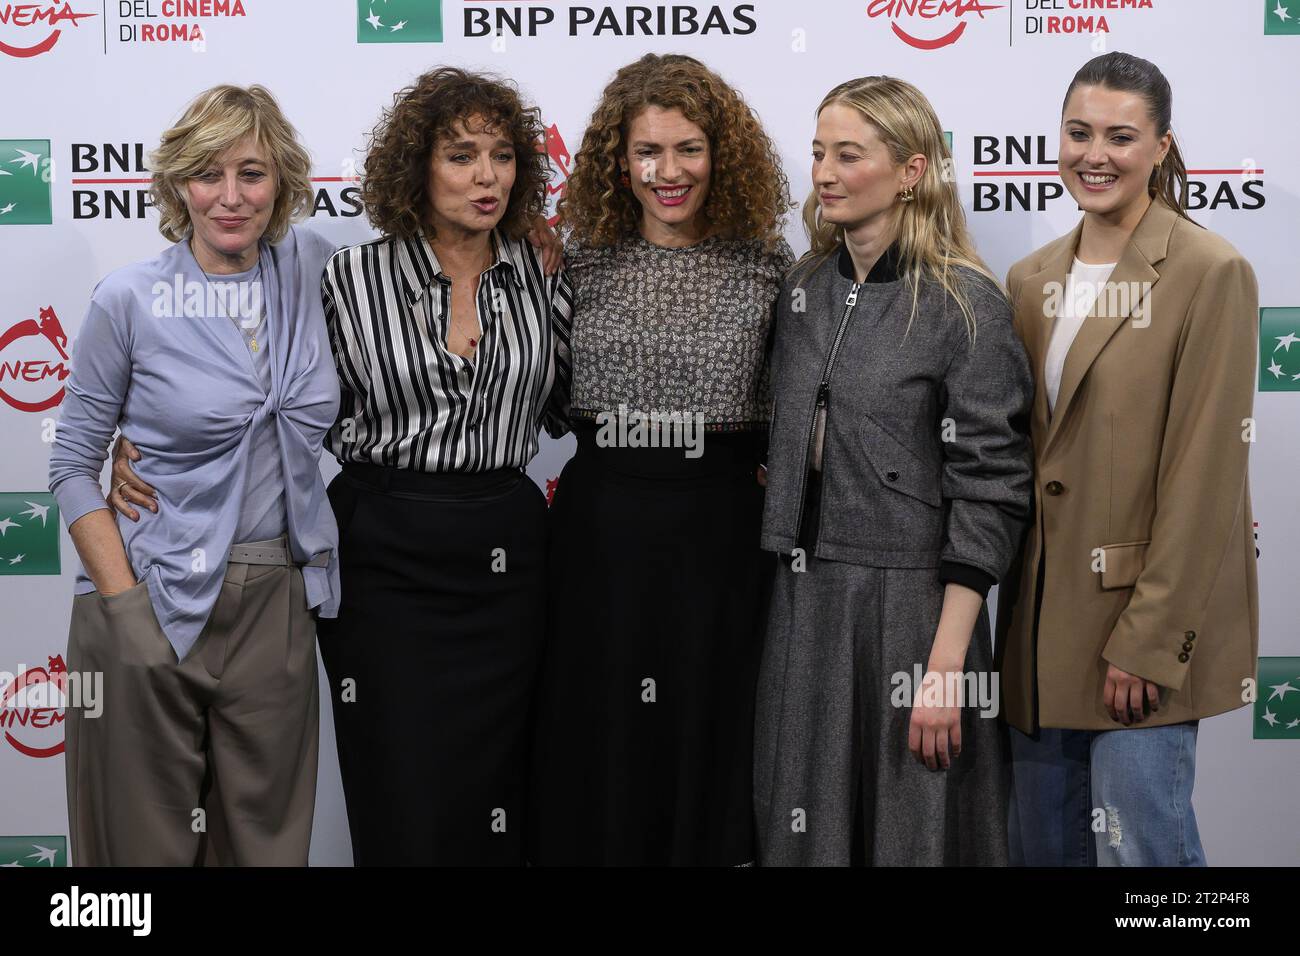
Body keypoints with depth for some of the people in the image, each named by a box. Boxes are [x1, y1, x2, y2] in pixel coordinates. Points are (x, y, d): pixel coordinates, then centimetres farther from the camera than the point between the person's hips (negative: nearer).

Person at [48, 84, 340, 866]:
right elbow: (73, 465, -3)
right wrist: (126, 607, -11)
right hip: (156, 602, -3)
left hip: (277, 604, 3)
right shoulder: (130, 300, -7)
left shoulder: (311, 269, 1)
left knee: (269, 836, 12)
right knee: (146, 841, 9)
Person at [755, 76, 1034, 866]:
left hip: (909, 601, -5)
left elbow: (988, 493, -13)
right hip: (803, 599, 5)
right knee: (805, 821, 13)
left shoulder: (968, 304, -10)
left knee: (909, 828, 6)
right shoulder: (805, 289, 8)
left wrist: (945, 665, -17)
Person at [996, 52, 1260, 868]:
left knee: (1140, 841, -3)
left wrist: (1149, 639, -16)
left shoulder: (1211, 273, -10)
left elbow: (1204, 471, -14)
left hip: (1151, 617, -6)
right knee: (1042, 839, 13)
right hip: (1045, 615, 6)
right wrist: (1018, 610, 8)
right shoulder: (1032, 279, 10)